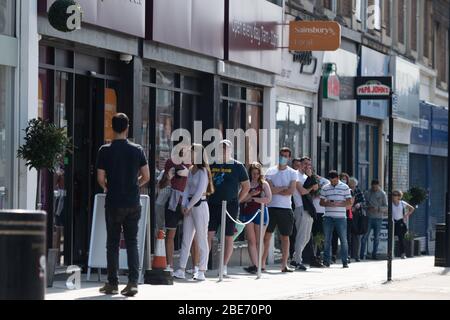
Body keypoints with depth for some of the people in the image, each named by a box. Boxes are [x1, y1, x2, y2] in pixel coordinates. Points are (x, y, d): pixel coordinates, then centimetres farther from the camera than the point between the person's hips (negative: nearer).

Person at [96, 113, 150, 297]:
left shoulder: (105, 151, -5)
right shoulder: (137, 150, 0)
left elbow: (100, 179, -4)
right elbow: (146, 177, 2)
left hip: (113, 203, -1)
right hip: (133, 203, 1)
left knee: (113, 243, 7)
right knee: (132, 243, 6)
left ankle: (112, 284, 9)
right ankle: (133, 282, -5)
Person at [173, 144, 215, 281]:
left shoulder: (203, 171, -10)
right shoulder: (191, 170, 12)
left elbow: (199, 192, -16)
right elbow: (187, 189, 12)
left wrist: (189, 206, -11)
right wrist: (184, 205, 0)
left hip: (200, 205, -8)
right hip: (189, 207, 8)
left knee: (202, 240, -2)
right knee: (186, 240, 6)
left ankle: (201, 272, 1)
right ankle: (181, 270, 8)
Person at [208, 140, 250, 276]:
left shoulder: (237, 166, 0)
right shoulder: (212, 165, 9)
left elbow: (246, 187, 5)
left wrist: (236, 201, 1)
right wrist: (207, 198, 7)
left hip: (230, 206, -3)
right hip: (213, 205, 3)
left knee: (228, 237, 2)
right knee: (208, 234, -4)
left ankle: (224, 266, 9)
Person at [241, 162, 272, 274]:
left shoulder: (264, 184, 5)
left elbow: (268, 199, -6)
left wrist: (253, 199, -6)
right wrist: (250, 194, -14)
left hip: (260, 213, -1)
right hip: (247, 213, 1)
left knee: (258, 241, 0)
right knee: (251, 240, -7)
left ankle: (258, 265, 3)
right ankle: (255, 265, -13)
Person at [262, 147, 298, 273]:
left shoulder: (292, 173, 5)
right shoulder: (270, 171, 5)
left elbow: (291, 191, -8)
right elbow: (269, 190, -7)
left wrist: (276, 190, -7)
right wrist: (284, 188, -8)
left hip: (286, 208, 0)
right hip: (271, 207, 0)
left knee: (285, 237, 4)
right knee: (266, 235, -2)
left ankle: (284, 264, 6)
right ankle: (262, 263, 0)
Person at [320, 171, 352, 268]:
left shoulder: (345, 187, 4)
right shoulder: (325, 188, 10)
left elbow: (349, 203, 1)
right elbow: (321, 202, 11)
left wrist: (339, 203, -15)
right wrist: (328, 203, -11)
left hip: (341, 217, -2)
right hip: (328, 217, 2)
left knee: (343, 240, -1)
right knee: (327, 240, 2)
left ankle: (345, 261, 4)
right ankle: (326, 261, 7)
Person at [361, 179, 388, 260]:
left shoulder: (382, 194, 5)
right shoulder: (367, 193, 7)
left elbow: (386, 207, 1)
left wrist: (378, 209, -17)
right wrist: (368, 208, -11)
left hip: (378, 218, 0)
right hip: (369, 217, 0)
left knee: (376, 237, 4)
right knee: (365, 237, -6)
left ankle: (374, 254, 11)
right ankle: (362, 255, -4)